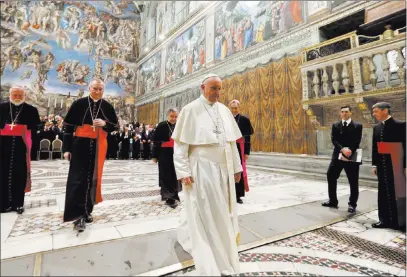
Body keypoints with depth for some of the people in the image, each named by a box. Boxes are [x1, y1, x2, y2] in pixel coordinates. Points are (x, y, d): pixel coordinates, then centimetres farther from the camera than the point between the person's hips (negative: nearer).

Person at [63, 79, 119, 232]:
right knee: (77, 178, -7)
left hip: (98, 145, 2)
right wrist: (66, 148, -5)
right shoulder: (79, 103, -1)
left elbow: (116, 125, 7)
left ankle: (87, 210, 20)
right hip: (80, 144, -2)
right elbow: (68, 126, 0)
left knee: (93, 177, 7)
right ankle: (77, 214, -4)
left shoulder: (107, 106, 5)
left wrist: (105, 123, -15)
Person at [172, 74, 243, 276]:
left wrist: (237, 167, 11)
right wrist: (183, 171, -14)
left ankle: (224, 255, 41)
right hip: (202, 169, -5)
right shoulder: (191, 110, -6)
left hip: (224, 169, 6)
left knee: (223, 213, 16)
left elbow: (232, 141, 12)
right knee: (205, 215, 5)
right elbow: (180, 143, -8)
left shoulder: (224, 110, 10)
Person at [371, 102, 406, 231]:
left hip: (396, 166, -5)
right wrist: (374, 164, 8)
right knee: (385, 193, 11)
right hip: (382, 166, 6)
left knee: (399, 193, 4)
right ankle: (386, 220, 21)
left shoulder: (400, 125, -7)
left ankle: (401, 222, 17)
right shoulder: (376, 128, 10)